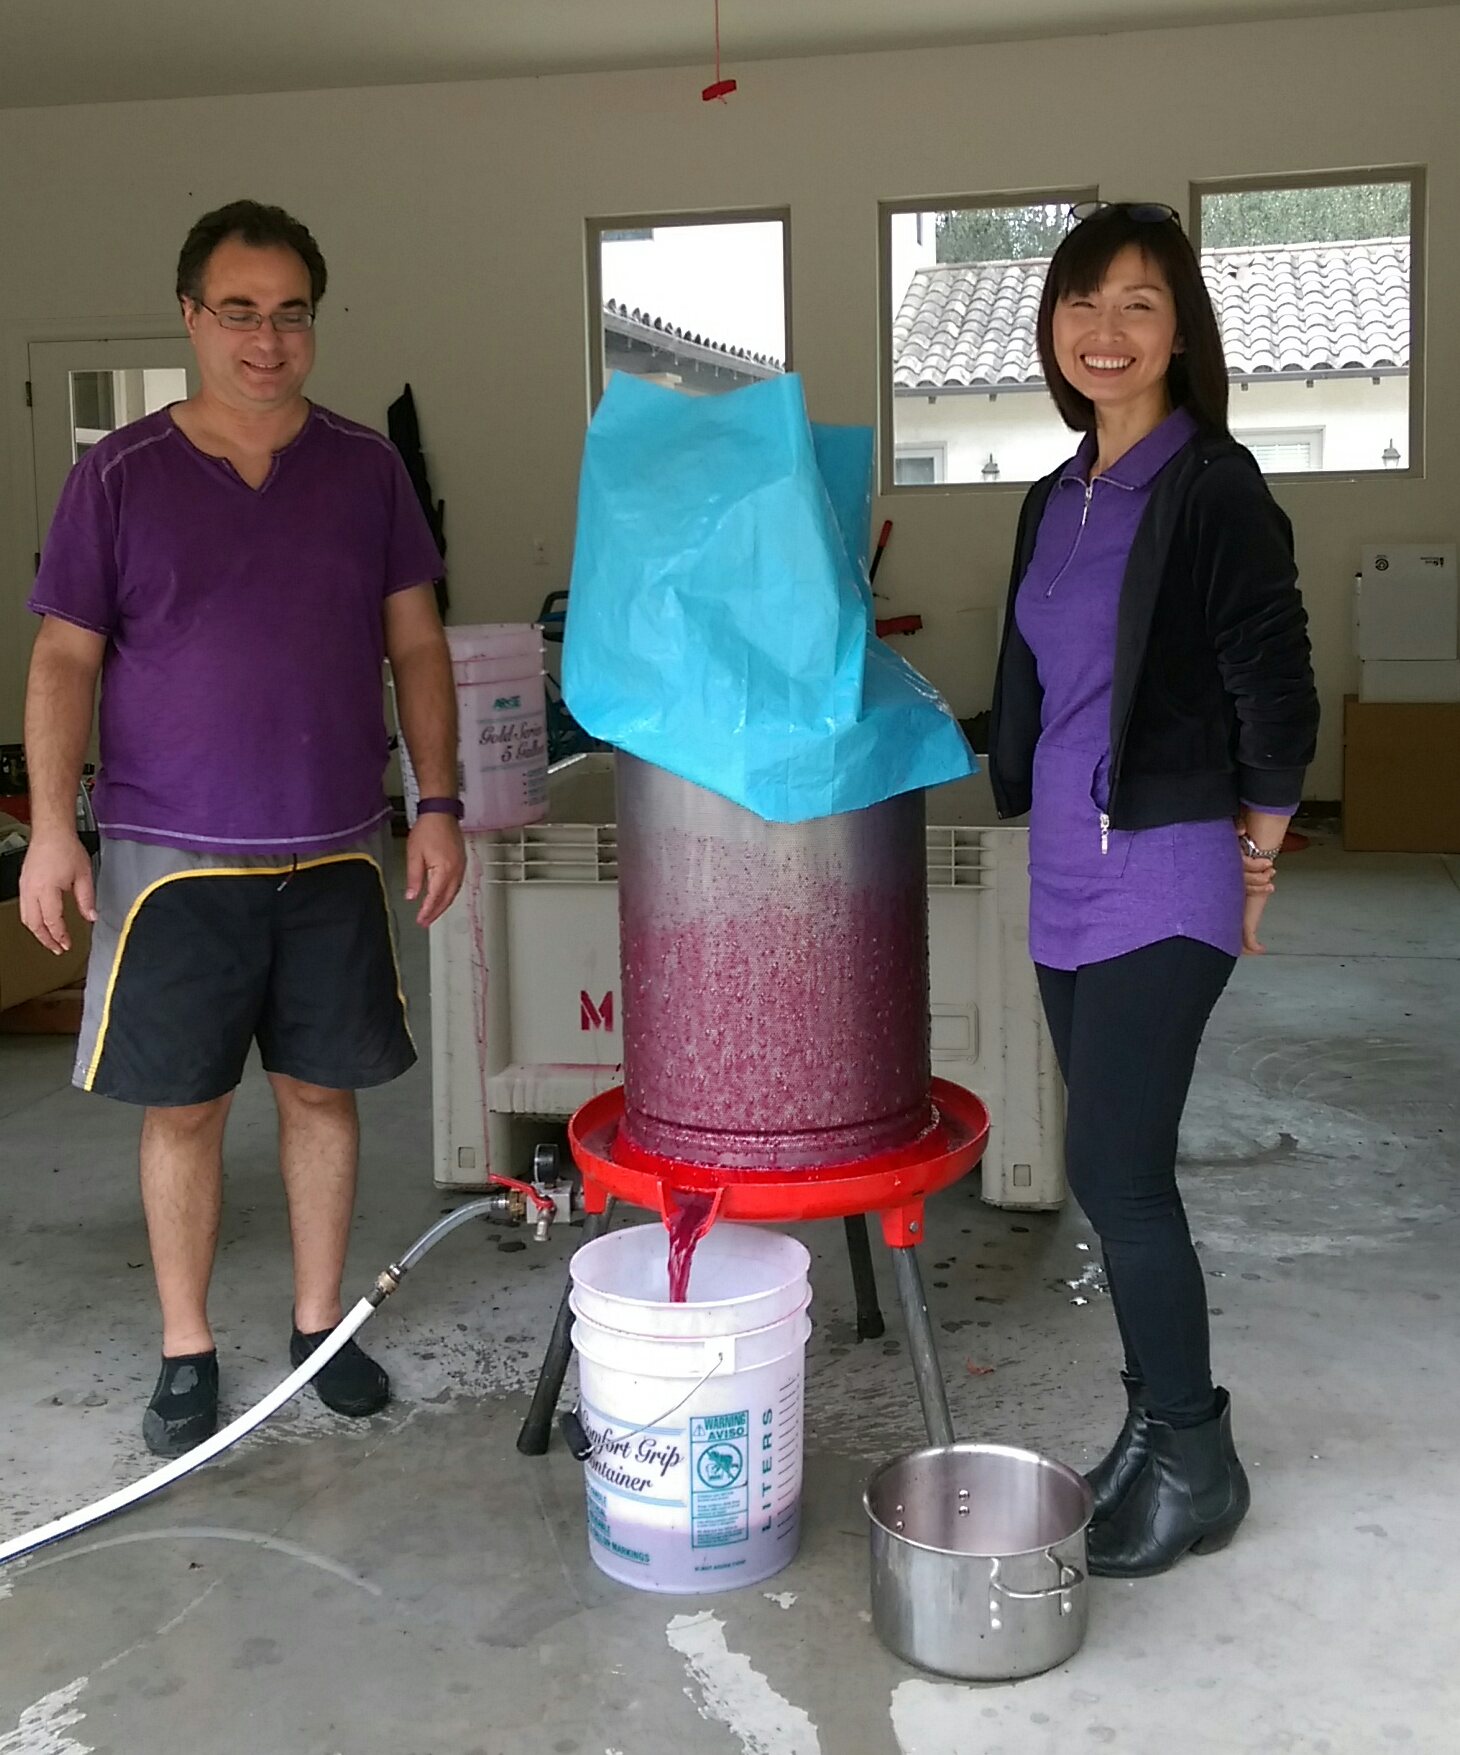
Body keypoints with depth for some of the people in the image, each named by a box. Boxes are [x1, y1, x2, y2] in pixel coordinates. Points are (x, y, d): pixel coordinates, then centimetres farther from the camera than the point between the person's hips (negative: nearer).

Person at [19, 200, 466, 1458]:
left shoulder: (367, 468, 4)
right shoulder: (119, 476, -1)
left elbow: (417, 646, 6)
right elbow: (66, 658, -1)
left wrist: (438, 805, -1)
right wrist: (52, 823, -11)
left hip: (335, 853, 2)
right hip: (173, 857, -1)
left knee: (322, 1092, 10)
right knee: (184, 1107, 6)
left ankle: (319, 1326, 27)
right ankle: (187, 1354, 21)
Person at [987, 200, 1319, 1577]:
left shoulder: (1212, 488, -10)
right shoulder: (1055, 499, 13)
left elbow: (1277, 698, -11)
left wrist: (1253, 859, -3)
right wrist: (1031, 818, 16)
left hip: (1164, 873, -7)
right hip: (1066, 873, 7)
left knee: (1115, 1171, -7)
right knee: (1119, 1171, 12)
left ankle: (1196, 1464, 11)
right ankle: (1156, 1425, 26)